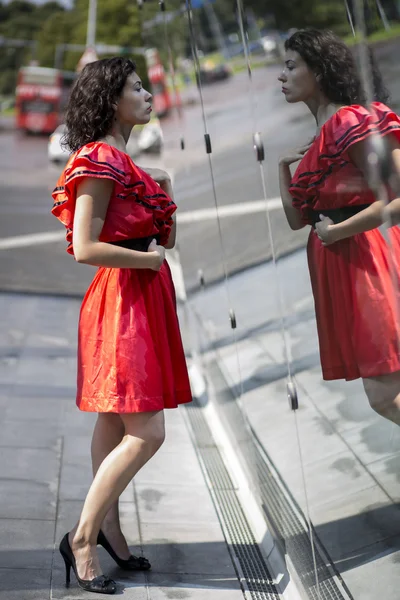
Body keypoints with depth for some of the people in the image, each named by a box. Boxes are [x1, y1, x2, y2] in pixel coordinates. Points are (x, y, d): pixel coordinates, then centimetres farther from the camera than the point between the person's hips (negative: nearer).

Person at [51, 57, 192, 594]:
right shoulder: (100, 160, -13)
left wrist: (165, 196, 5)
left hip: (144, 296, 10)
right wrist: (148, 258, -11)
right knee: (146, 432, -11)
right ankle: (81, 539, -2)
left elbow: (162, 237, 21)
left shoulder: (121, 161, 17)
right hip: (123, 301, -10)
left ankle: (109, 529, 20)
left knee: (115, 423, 13)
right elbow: (86, 248, -20)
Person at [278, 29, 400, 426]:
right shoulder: (317, 141, 19)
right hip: (337, 269, 9)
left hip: (367, 261, -9)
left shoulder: (353, 120, -8)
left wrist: (338, 232, -17)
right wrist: (284, 164, 10)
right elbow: (297, 218, 17)